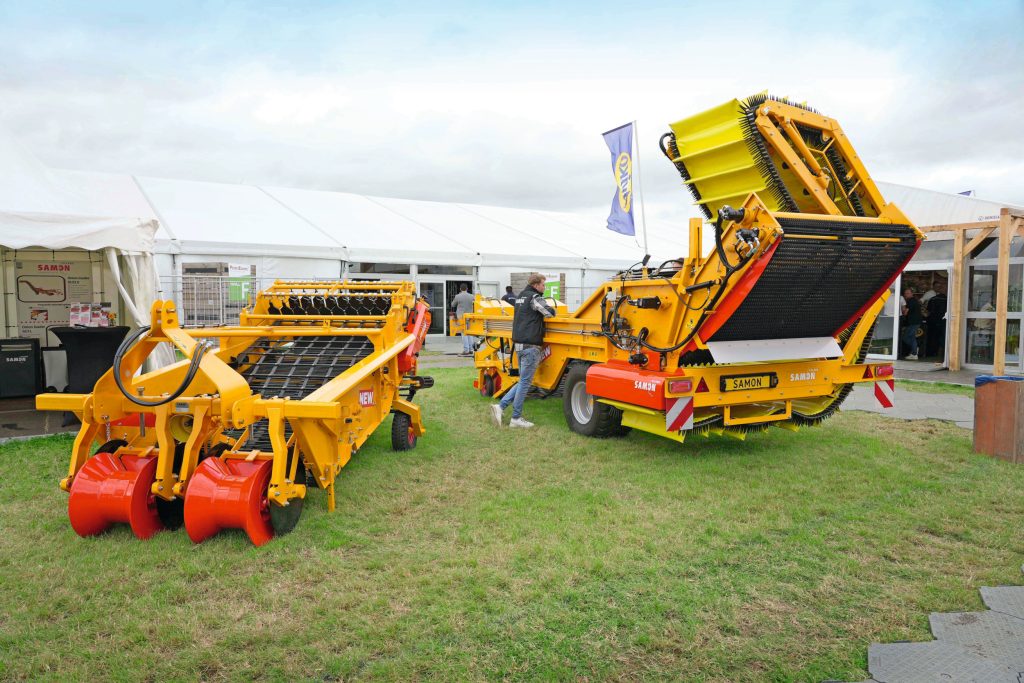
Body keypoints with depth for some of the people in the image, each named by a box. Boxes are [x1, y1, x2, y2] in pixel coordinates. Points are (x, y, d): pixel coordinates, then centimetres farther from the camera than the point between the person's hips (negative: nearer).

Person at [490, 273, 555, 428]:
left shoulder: (520, 296, 17)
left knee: (523, 381, 16)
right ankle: (516, 418, 3)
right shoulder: (534, 297, -10)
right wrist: (552, 310, 5)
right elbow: (550, 312, -17)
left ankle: (500, 406, 7)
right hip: (531, 346, -9)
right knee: (525, 382, -2)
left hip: (519, 344, 9)